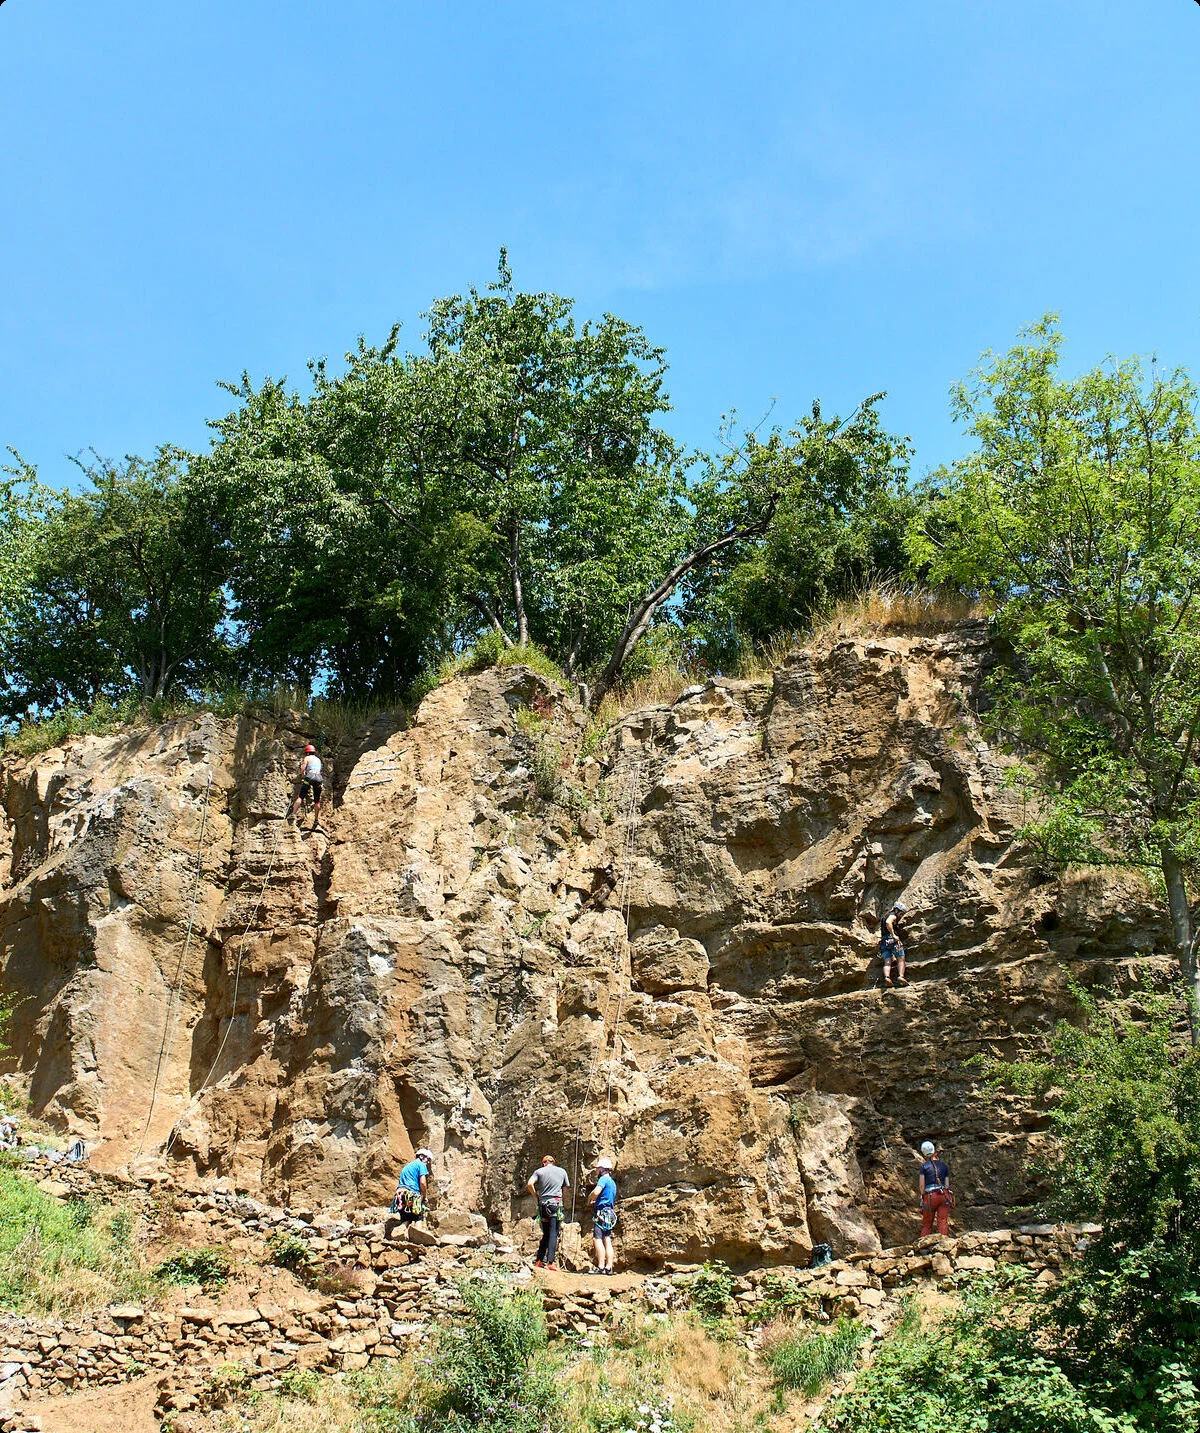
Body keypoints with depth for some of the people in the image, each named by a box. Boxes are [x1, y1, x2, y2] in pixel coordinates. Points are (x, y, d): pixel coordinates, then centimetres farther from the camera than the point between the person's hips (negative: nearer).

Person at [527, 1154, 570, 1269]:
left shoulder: (539, 1171, 8)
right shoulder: (562, 1171, 12)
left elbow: (530, 1184, -6)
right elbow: (567, 1187, 19)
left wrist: (536, 1197, 6)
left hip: (543, 1204, 2)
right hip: (556, 1203, -2)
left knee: (546, 1234, 12)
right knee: (553, 1234, -5)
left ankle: (539, 1261, 10)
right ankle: (550, 1262, -15)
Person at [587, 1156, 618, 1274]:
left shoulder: (604, 1179, -6)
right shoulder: (612, 1182, 23)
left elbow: (596, 1192, -22)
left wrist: (589, 1198, -2)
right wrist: (595, 1201, 28)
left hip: (601, 1212, -9)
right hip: (610, 1214, 9)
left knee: (597, 1239, -13)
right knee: (607, 1241, 5)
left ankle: (601, 1267, -21)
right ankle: (609, 1267, 0)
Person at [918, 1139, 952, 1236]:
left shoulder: (924, 1166, 1)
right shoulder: (944, 1165, 10)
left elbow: (922, 1185, -2)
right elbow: (947, 1184, 9)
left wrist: (924, 1196, 10)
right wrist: (946, 1195, 15)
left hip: (930, 1196, -2)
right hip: (944, 1194, 2)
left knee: (927, 1225, 7)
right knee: (943, 1222, 0)